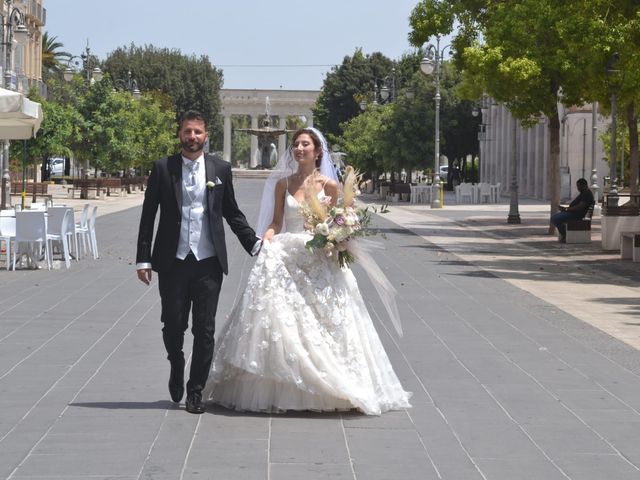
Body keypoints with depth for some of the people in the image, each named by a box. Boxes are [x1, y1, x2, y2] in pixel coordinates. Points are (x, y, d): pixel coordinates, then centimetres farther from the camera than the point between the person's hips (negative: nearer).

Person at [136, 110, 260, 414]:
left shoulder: (220, 169, 5)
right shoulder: (162, 168, 2)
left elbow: (232, 213, 13)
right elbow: (148, 216, 3)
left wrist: (254, 244, 3)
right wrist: (143, 259, -2)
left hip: (208, 263, 1)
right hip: (173, 262, 0)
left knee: (204, 330, 1)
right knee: (173, 325, 5)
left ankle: (196, 391, 13)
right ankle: (177, 369, 35)